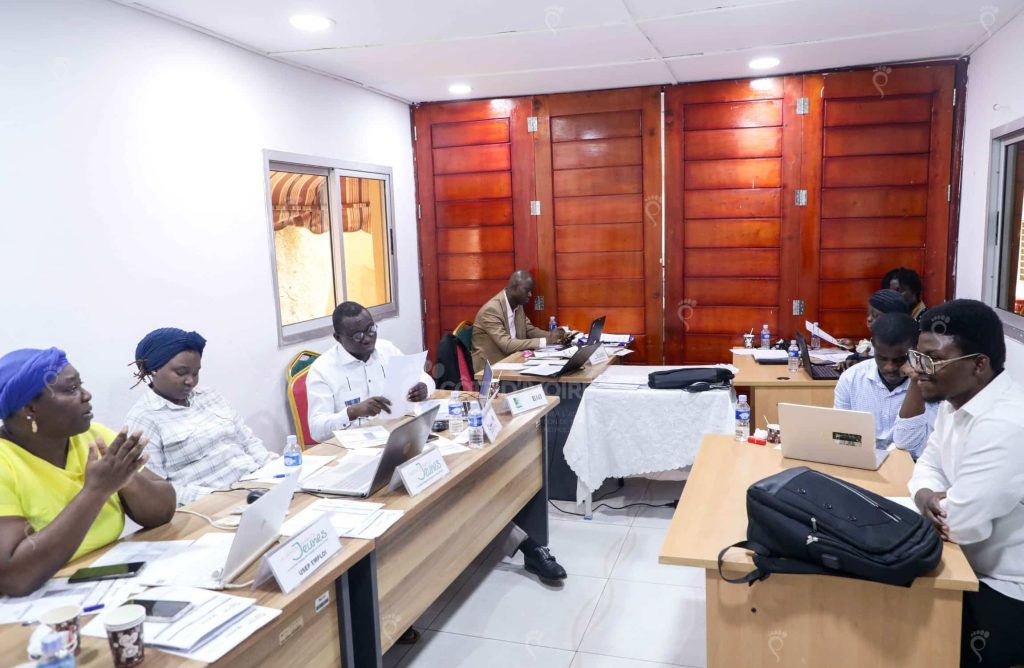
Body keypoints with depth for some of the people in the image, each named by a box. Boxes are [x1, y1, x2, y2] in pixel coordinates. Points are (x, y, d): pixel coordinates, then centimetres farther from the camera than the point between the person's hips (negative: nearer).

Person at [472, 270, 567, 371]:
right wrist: (545, 341, -29)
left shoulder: (518, 305, 4)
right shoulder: (491, 310, -21)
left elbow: (530, 331, 11)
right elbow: (506, 345, -27)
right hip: (489, 367, -8)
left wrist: (552, 335, -9)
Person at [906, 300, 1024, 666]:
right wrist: (927, 495, -14)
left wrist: (933, 500, -8)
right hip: (975, 571, 9)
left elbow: (959, 522, -30)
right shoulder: (956, 401, 2)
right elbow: (927, 466, 9)